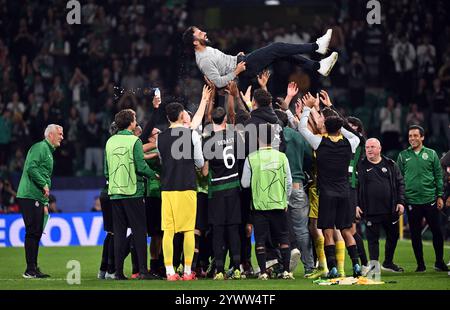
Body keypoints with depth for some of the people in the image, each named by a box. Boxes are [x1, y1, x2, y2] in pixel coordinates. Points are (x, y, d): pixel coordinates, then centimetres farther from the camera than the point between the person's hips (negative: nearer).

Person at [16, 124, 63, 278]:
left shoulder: (49, 152, 25)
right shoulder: (39, 147, -7)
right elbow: (31, 167, -21)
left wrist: (45, 203, 22)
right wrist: (44, 184, -19)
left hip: (37, 199, 10)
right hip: (29, 196, -10)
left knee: (36, 233, 10)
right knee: (32, 232, -10)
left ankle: (33, 269, 14)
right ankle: (30, 270, -9)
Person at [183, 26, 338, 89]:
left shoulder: (207, 49, 12)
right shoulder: (204, 60, -20)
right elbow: (218, 82, -25)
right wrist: (236, 72, -21)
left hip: (240, 61, 10)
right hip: (244, 68, -10)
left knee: (284, 53, 2)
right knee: (277, 48, -15)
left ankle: (319, 66, 1)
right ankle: (317, 46, -8)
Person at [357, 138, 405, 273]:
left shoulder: (390, 165, 8)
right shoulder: (361, 167, 1)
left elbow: (400, 184, 8)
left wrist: (401, 202, 0)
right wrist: (356, 205, -7)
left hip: (390, 210, 3)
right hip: (371, 211, -3)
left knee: (393, 236, 13)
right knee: (372, 238, -3)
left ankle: (388, 262, 29)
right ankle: (373, 263, 0)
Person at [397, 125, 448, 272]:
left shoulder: (431, 154, 5)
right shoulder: (403, 156, 6)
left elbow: (438, 176, 6)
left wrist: (440, 196, 0)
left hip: (430, 199, 0)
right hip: (411, 201, 0)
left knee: (436, 231, 1)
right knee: (415, 234, 4)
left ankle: (439, 262, 13)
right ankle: (420, 264, 13)